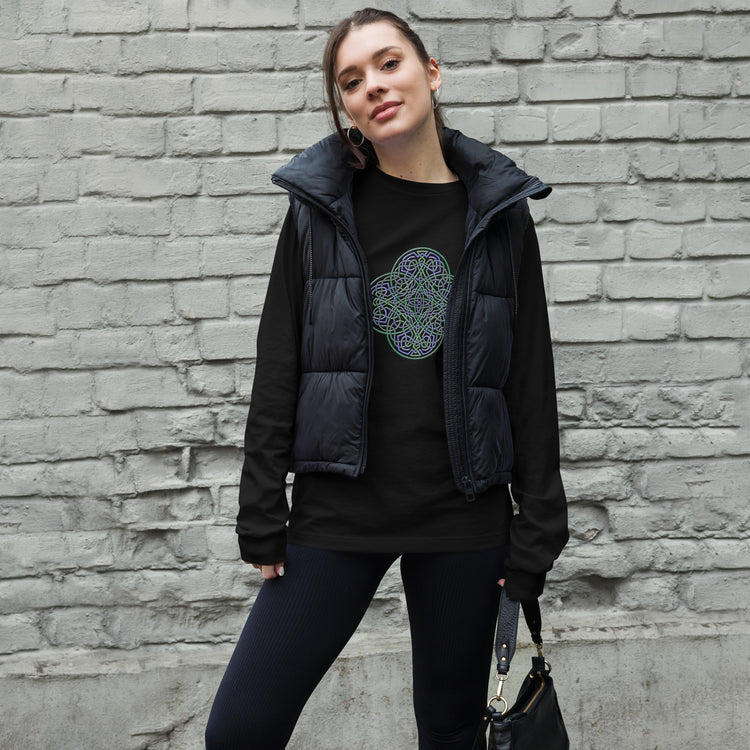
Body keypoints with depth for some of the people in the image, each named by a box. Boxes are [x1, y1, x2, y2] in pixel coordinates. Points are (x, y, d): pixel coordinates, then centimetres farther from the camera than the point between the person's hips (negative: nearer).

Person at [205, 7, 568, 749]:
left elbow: (531, 379, 2)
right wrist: (262, 520, -2)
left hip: (465, 521, 0)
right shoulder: (321, 207, 2)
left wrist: (534, 535, -1)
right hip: (338, 514, 0)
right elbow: (277, 369, 2)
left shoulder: (498, 213, 2)